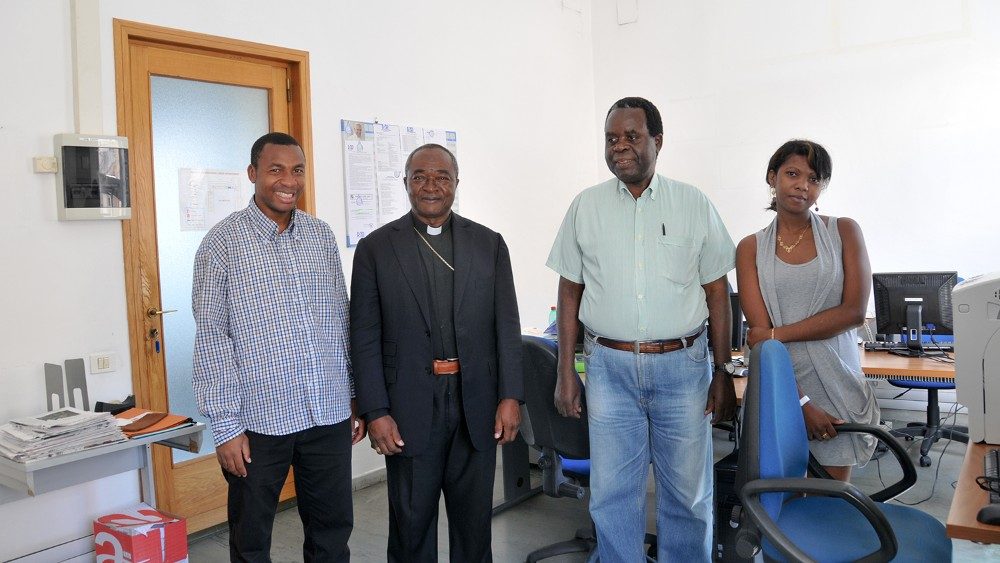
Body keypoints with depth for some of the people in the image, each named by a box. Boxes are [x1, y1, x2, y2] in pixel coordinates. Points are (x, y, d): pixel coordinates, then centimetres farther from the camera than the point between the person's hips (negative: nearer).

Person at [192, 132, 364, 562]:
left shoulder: (321, 235, 7)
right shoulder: (224, 240, -6)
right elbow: (211, 335, -8)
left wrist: (355, 398, 11)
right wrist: (225, 425, -10)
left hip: (329, 414, 4)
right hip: (258, 419, -3)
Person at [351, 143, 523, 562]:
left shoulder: (489, 244, 5)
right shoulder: (375, 248, 0)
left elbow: (506, 326, 4)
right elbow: (365, 338, -2)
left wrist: (511, 397, -3)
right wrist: (375, 412, -7)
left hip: (476, 405, 2)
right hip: (410, 409, -1)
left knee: (474, 519, 15)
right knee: (411, 522, 11)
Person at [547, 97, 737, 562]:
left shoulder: (694, 204, 2)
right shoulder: (585, 206, 4)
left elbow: (717, 291, 4)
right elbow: (569, 293, 6)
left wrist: (724, 372, 1)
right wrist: (565, 374, 3)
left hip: (682, 365, 0)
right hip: (610, 366, 1)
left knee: (688, 493, 10)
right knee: (613, 495, 8)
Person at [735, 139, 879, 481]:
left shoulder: (844, 232, 3)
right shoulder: (751, 248, 2)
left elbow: (854, 311, -7)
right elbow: (759, 332, -6)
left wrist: (778, 334, -12)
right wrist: (800, 403, -14)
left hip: (835, 382, 0)